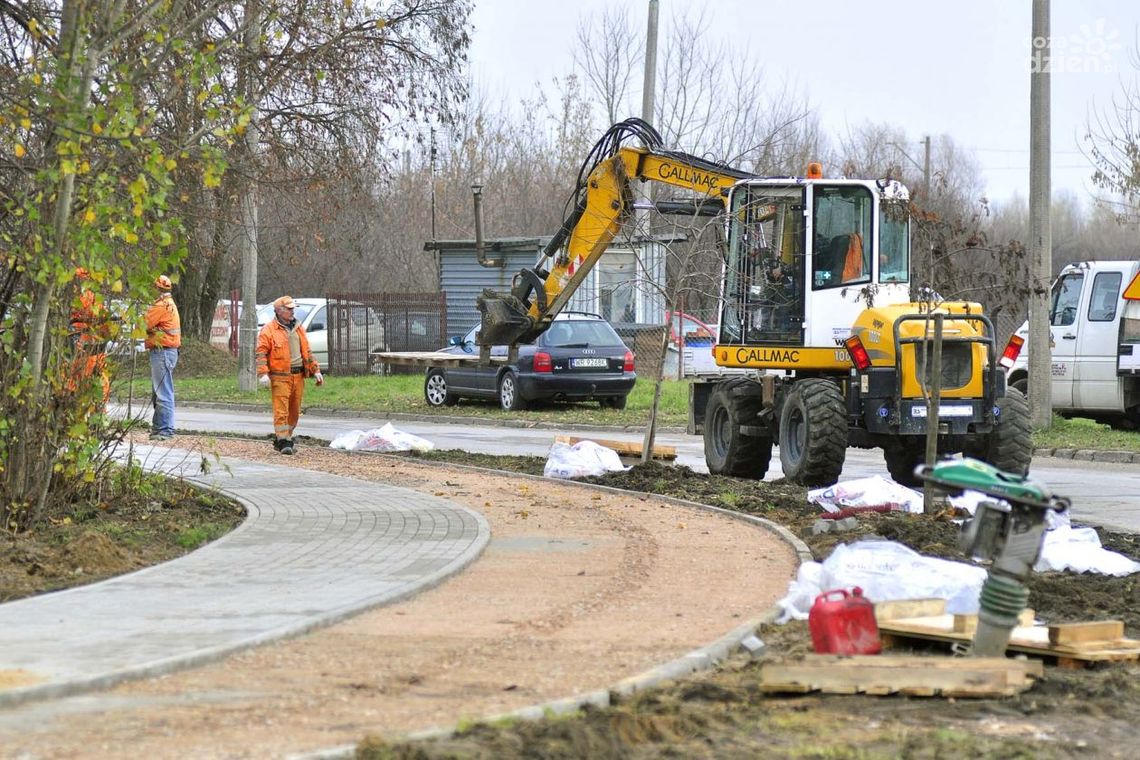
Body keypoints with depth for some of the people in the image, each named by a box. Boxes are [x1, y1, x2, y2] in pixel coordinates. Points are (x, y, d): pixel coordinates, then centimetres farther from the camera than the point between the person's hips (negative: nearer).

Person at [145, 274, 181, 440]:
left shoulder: (162, 306, -15)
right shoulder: (169, 304, 19)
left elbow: (144, 325, -15)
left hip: (162, 351, -11)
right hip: (166, 351, 11)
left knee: (163, 393, -11)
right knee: (158, 392, 17)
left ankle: (165, 429, -12)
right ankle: (158, 426, 23)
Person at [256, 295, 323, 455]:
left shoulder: (298, 328, 16)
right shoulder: (269, 330, -3)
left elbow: (307, 352, 21)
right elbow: (261, 353, -8)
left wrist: (315, 370, 14)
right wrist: (263, 374, -20)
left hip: (298, 376, 6)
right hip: (280, 377, -6)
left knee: (294, 411, 10)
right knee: (281, 410, -10)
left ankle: (285, 438, 22)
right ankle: (283, 442, -8)